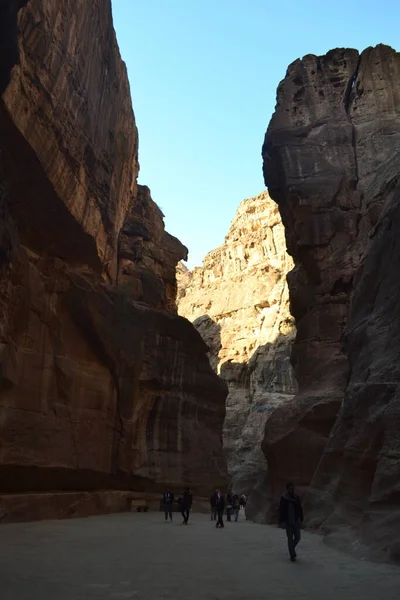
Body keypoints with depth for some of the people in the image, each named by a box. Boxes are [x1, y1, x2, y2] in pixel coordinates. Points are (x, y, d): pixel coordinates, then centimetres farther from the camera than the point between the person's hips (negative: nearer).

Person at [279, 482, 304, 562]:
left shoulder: (296, 497, 1)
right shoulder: (283, 498, -8)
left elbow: (300, 509, 7)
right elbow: (281, 510, -6)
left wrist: (301, 519, 6)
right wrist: (281, 521, -8)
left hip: (296, 521, 3)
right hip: (288, 522, -3)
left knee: (298, 537, 4)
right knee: (290, 538, 1)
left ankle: (292, 547, 33)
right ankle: (292, 555, 12)